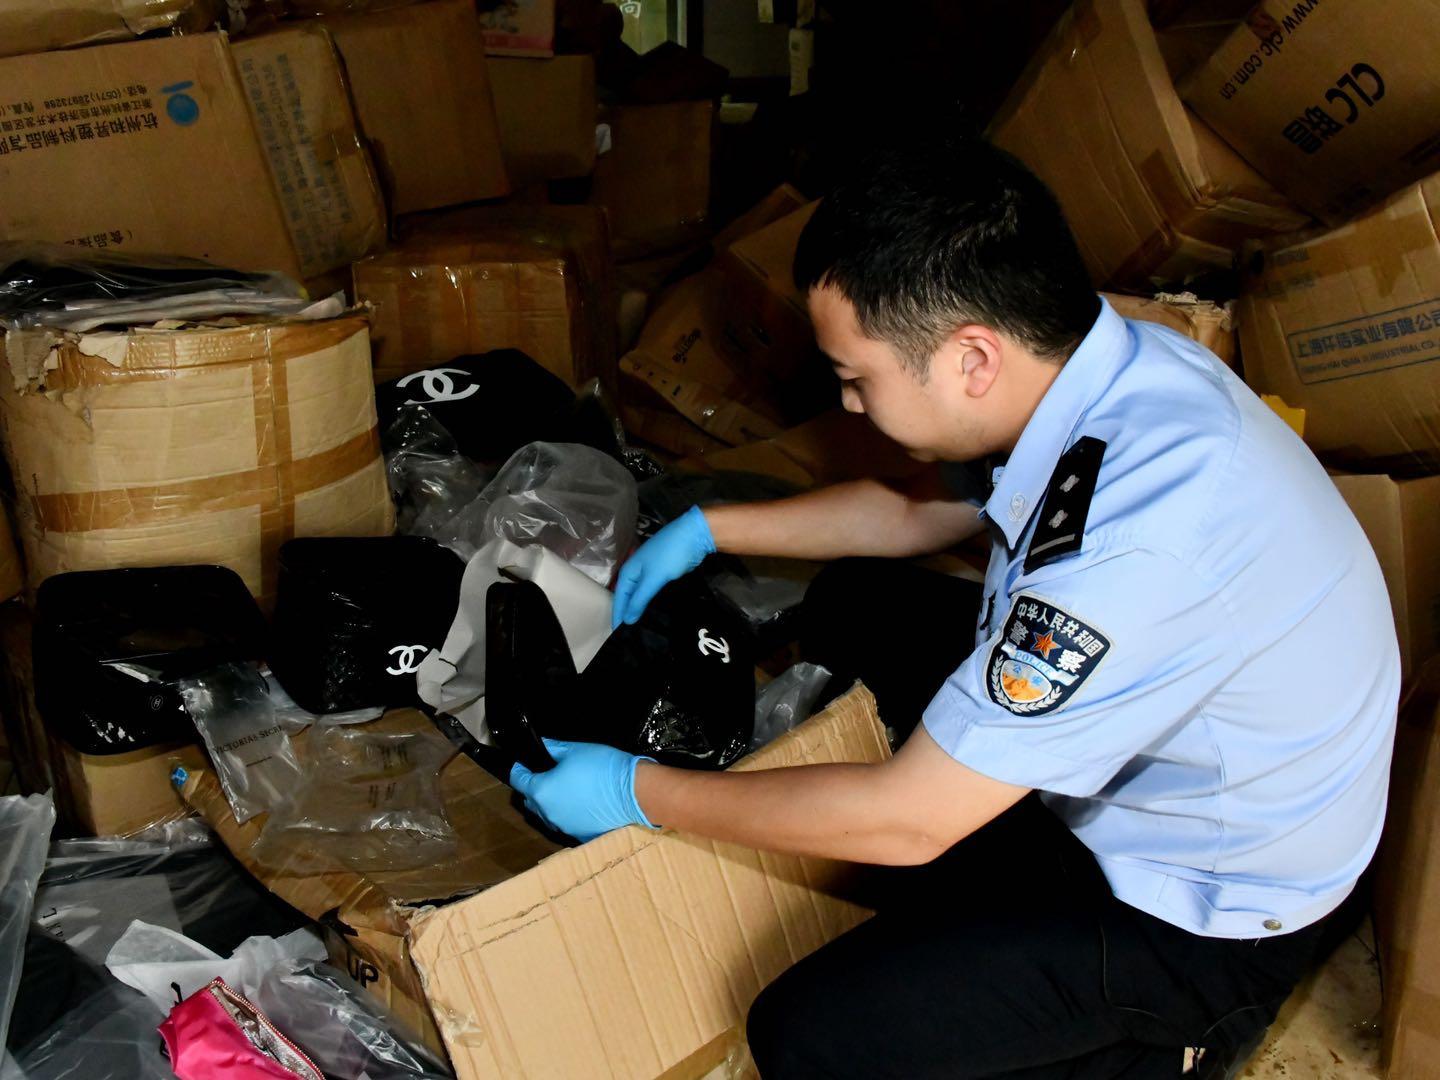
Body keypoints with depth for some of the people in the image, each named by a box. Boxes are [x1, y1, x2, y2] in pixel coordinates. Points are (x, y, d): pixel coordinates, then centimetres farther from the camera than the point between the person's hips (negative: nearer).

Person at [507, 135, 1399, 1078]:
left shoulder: (1140, 542, -39)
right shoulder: (1103, 359, -12)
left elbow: (906, 819, -30)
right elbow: (920, 508, 9)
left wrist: (638, 793, -18)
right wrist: (709, 529, 9)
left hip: (1206, 905, -8)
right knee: (857, 606, 13)